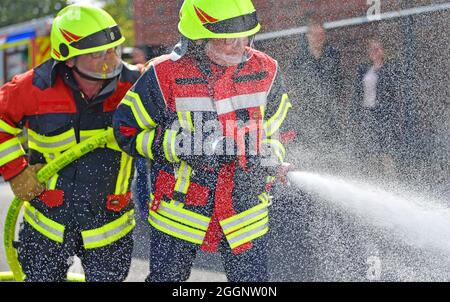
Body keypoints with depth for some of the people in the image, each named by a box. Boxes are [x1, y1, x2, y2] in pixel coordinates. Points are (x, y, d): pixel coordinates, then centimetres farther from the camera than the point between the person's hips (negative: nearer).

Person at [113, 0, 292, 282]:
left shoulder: (265, 71, -2)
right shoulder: (166, 75, -12)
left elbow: (275, 130, 13)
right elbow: (127, 130, -5)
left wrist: (264, 164, -6)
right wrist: (177, 145, -18)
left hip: (244, 208, 2)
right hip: (180, 210, -2)